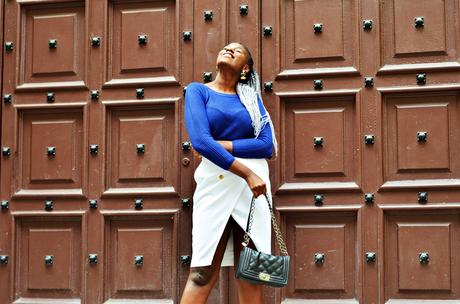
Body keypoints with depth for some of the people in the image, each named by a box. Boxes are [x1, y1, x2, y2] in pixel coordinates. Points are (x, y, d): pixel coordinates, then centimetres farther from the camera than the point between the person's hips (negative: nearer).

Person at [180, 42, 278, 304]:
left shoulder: (251, 98, 14)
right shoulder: (198, 90, 6)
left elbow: (267, 145, 2)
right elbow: (199, 140, -10)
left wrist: (221, 145, -7)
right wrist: (246, 173, -15)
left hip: (254, 183, 3)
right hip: (216, 182, -3)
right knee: (203, 272, -10)